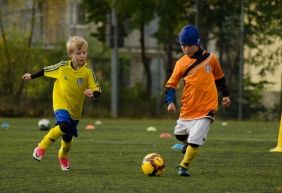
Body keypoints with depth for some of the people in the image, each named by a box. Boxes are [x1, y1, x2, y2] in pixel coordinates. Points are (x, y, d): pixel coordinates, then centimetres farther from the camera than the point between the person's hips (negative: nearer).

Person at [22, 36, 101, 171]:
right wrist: (31, 76, 18)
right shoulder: (62, 67, -12)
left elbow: (97, 90, -12)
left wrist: (93, 93, -35)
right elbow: (46, 71, 6)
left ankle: (63, 156, 47)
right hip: (61, 104, -2)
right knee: (64, 125, -31)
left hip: (75, 108, 2)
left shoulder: (88, 71, -14)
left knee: (68, 137, 12)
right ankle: (42, 147, -13)